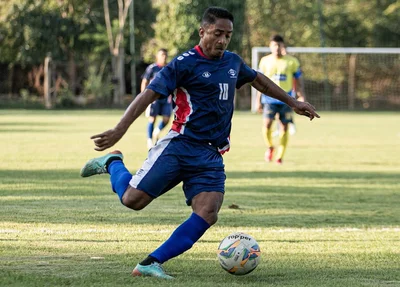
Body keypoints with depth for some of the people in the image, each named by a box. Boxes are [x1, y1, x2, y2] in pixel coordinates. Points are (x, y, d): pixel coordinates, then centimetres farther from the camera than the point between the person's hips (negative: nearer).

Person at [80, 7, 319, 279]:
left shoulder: (233, 62, 14)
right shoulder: (185, 63, -7)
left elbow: (259, 79, 35)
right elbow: (149, 94, -14)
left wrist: (292, 102, 40)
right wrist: (120, 129, -26)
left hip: (212, 155, 5)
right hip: (180, 145, -5)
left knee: (207, 214, -18)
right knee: (133, 199, -14)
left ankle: (151, 263, -16)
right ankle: (112, 162, 19)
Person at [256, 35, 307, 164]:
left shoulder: (292, 62, 2)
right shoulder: (265, 61, 6)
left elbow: (298, 81, 8)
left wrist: (302, 97, -3)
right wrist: (259, 100, 12)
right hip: (269, 98, 0)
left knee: (284, 127, 0)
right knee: (267, 124, -16)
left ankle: (280, 156, 12)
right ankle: (270, 147, 10)